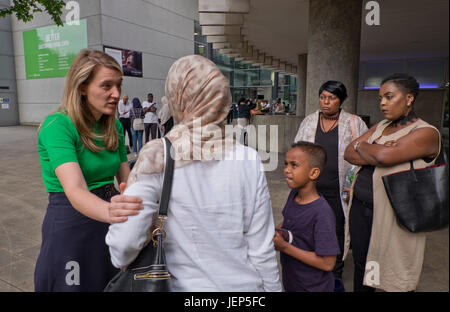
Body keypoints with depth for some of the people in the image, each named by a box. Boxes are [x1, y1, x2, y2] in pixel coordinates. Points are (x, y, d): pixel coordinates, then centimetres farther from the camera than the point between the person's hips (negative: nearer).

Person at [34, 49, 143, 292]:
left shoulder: (115, 126, 1)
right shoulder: (57, 126, -20)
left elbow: (126, 179, 2)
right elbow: (75, 191, -32)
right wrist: (110, 212, -52)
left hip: (109, 223, 6)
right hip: (70, 224, -6)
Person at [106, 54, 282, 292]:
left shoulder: (157, 157, -17)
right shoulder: (248, 160, -13)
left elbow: (125, 240, -21)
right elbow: (261, 250, -8)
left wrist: (121, 262, 0)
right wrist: (272, 286, 7)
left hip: (188, 285, -1)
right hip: (246, 284, 2)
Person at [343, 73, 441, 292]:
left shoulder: (426, 133, -11)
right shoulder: (380, 127, 12)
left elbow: (384, 156, -26)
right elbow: (349, 153, 3)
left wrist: (361, 146, -7)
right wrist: (374, 155, -15)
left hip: (391, 216, -6)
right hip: (360, 208, 6)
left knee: (395, 280, 9)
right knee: (361, 268, 19)